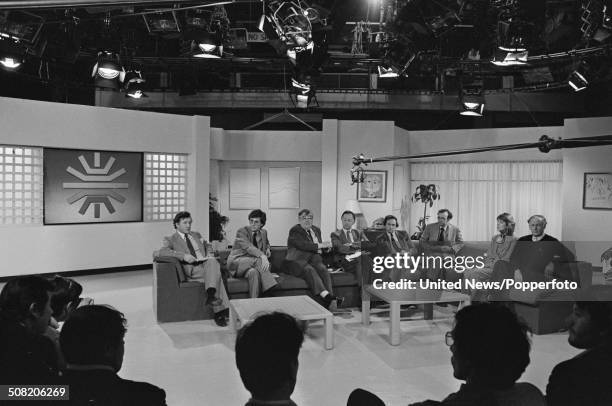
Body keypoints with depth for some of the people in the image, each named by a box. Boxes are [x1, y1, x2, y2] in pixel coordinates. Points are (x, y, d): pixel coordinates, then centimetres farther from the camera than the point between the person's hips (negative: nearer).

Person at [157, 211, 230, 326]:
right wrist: (183, 256, -19)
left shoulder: (197, 235, 30)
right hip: (191, 270, -4)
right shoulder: (170, 239, 12)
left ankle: (211, 294, -49)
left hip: (206, 264, 4)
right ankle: (220, 311, -37)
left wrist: (209, 257, 7)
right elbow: (161, 252, -8)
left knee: (213, 261, -35)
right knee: (216, 274, -35)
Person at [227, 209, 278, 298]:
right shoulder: (241, 232, -12)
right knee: (259, 260, -34)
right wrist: (262, 256, -46)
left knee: (254, 272, -33)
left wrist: (267, 249, 8)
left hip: (252, 263, 6)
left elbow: (267, 243, 34)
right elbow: (248, 247, -30)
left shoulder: (263, 232, 9)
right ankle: (270, 286, -40)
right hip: (236, 262, -6)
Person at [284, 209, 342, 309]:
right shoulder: (294, 231, 1)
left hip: (314, 259, 5)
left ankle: (330, 300, -42)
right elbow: (303, 245, -16)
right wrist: (319, 245, -19)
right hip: (297, 261, -5)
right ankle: (326, 295, -50)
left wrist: (325, 246, 1)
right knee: (309, 269, -35)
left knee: (322, 268, -27)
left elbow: (321, 248, 24)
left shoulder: (316, 230, 23)